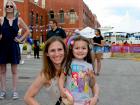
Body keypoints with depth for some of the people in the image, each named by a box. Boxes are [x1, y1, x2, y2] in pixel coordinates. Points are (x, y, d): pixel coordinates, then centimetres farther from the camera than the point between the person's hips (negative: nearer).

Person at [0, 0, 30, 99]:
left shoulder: (19, 20, 3)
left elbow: (27, 30, 10)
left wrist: (21, 39, 3)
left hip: (14, 47, 0)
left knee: (14, 71, 4)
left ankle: (15, 91, 10)